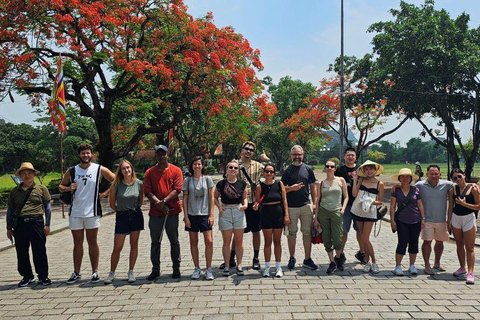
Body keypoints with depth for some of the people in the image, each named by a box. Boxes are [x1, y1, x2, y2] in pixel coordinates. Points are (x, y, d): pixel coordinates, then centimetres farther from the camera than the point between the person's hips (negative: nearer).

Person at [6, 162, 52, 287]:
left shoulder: (41, 189, 6)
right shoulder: (14, 191, 13)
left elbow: (47, 207, 6)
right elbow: (10, 210, 16)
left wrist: (47, 225, 0)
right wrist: (9, 228, 11)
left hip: (36, 223, -3)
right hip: (19, 224, 3)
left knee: (39, 251, 0)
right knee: (21, 252, 7)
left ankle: (43, 276, 12)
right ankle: (27, 276, 21)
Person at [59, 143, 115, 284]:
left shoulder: (100, 169, -1)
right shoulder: (72, 171, 6)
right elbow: (61, 186, 15)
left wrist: (104, 193, -5)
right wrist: (69, 188, -7)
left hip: (92, 211, -2)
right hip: (75, 212, 3)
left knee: (92, 242, 5)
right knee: (77, 242, 10)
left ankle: (95, 272, 13)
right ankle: (76, 273, 18)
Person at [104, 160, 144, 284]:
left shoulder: (139, 183, -3)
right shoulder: (117, 185, -8)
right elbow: (112, 203, 3)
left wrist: (135, 209, 8)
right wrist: (120, 211, 7)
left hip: (136, 216, 2)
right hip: (121, 217, -1)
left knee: (134, 245, 7)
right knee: (117, 248, 1)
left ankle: (131, 272, 20)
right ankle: (112, 273, 16)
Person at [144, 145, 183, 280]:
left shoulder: (176, 170, 2)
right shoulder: (149, 172, 7)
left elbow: (177, 189, -7)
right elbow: (148, 192, -1)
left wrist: (164, 201, -16)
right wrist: (159, 204, -13)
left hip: (172, 211, -2)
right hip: (155, 212, 2)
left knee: (174, 241, 7)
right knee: (155, 242, 7)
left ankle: (176, 268, 17)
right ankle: (155, 270, 17)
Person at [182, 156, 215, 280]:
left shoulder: (207, 179, 3)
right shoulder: (187, 180, 4)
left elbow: (211, 198, 4)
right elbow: (185, 199, 5)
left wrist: (211, 215, -3)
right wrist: (186, 216, -2)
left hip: (205, 214, -1)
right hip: (191, 214, 1)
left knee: (209, 241, -8)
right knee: (193, 242, 7)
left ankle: (208, 269, 4)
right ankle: (197, 269, 19)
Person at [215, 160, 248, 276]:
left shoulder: (242, 183, 2)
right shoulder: (221, 184, -3)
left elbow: (245, 197, 12)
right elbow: (215, 197, 10)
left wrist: (245, 205, -8)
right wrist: (219, 207, -6)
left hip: (239, 212, 1)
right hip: (225, 213, -1)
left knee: (239, 241, 7)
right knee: (226, 241, 5)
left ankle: (239, 265, 17)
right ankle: (227, 266, 14)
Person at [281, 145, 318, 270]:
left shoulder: (308, 169, 7)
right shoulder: (287, 171, 2)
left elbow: (313, 187, 10)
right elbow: (282, 189, 2)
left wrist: (315, 203, 4)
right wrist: (292, 188, -17)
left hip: (306, 205, 1)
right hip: (291, 207, -1)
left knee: (307, 232, 4)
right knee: (292, 233, 8)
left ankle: (307, 259, 13)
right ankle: (292, 258, 22)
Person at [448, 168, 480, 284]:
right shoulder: (452, 190, 2)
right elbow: (450, 207, 6)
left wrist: (464, 204, -18)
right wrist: (449, 221, 3)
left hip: (469, 218, -4)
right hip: (456, 218, 4)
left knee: (470, 247, -4)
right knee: (459, 245, 14)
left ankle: (470, 273, -4)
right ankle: (462, 268, 28)